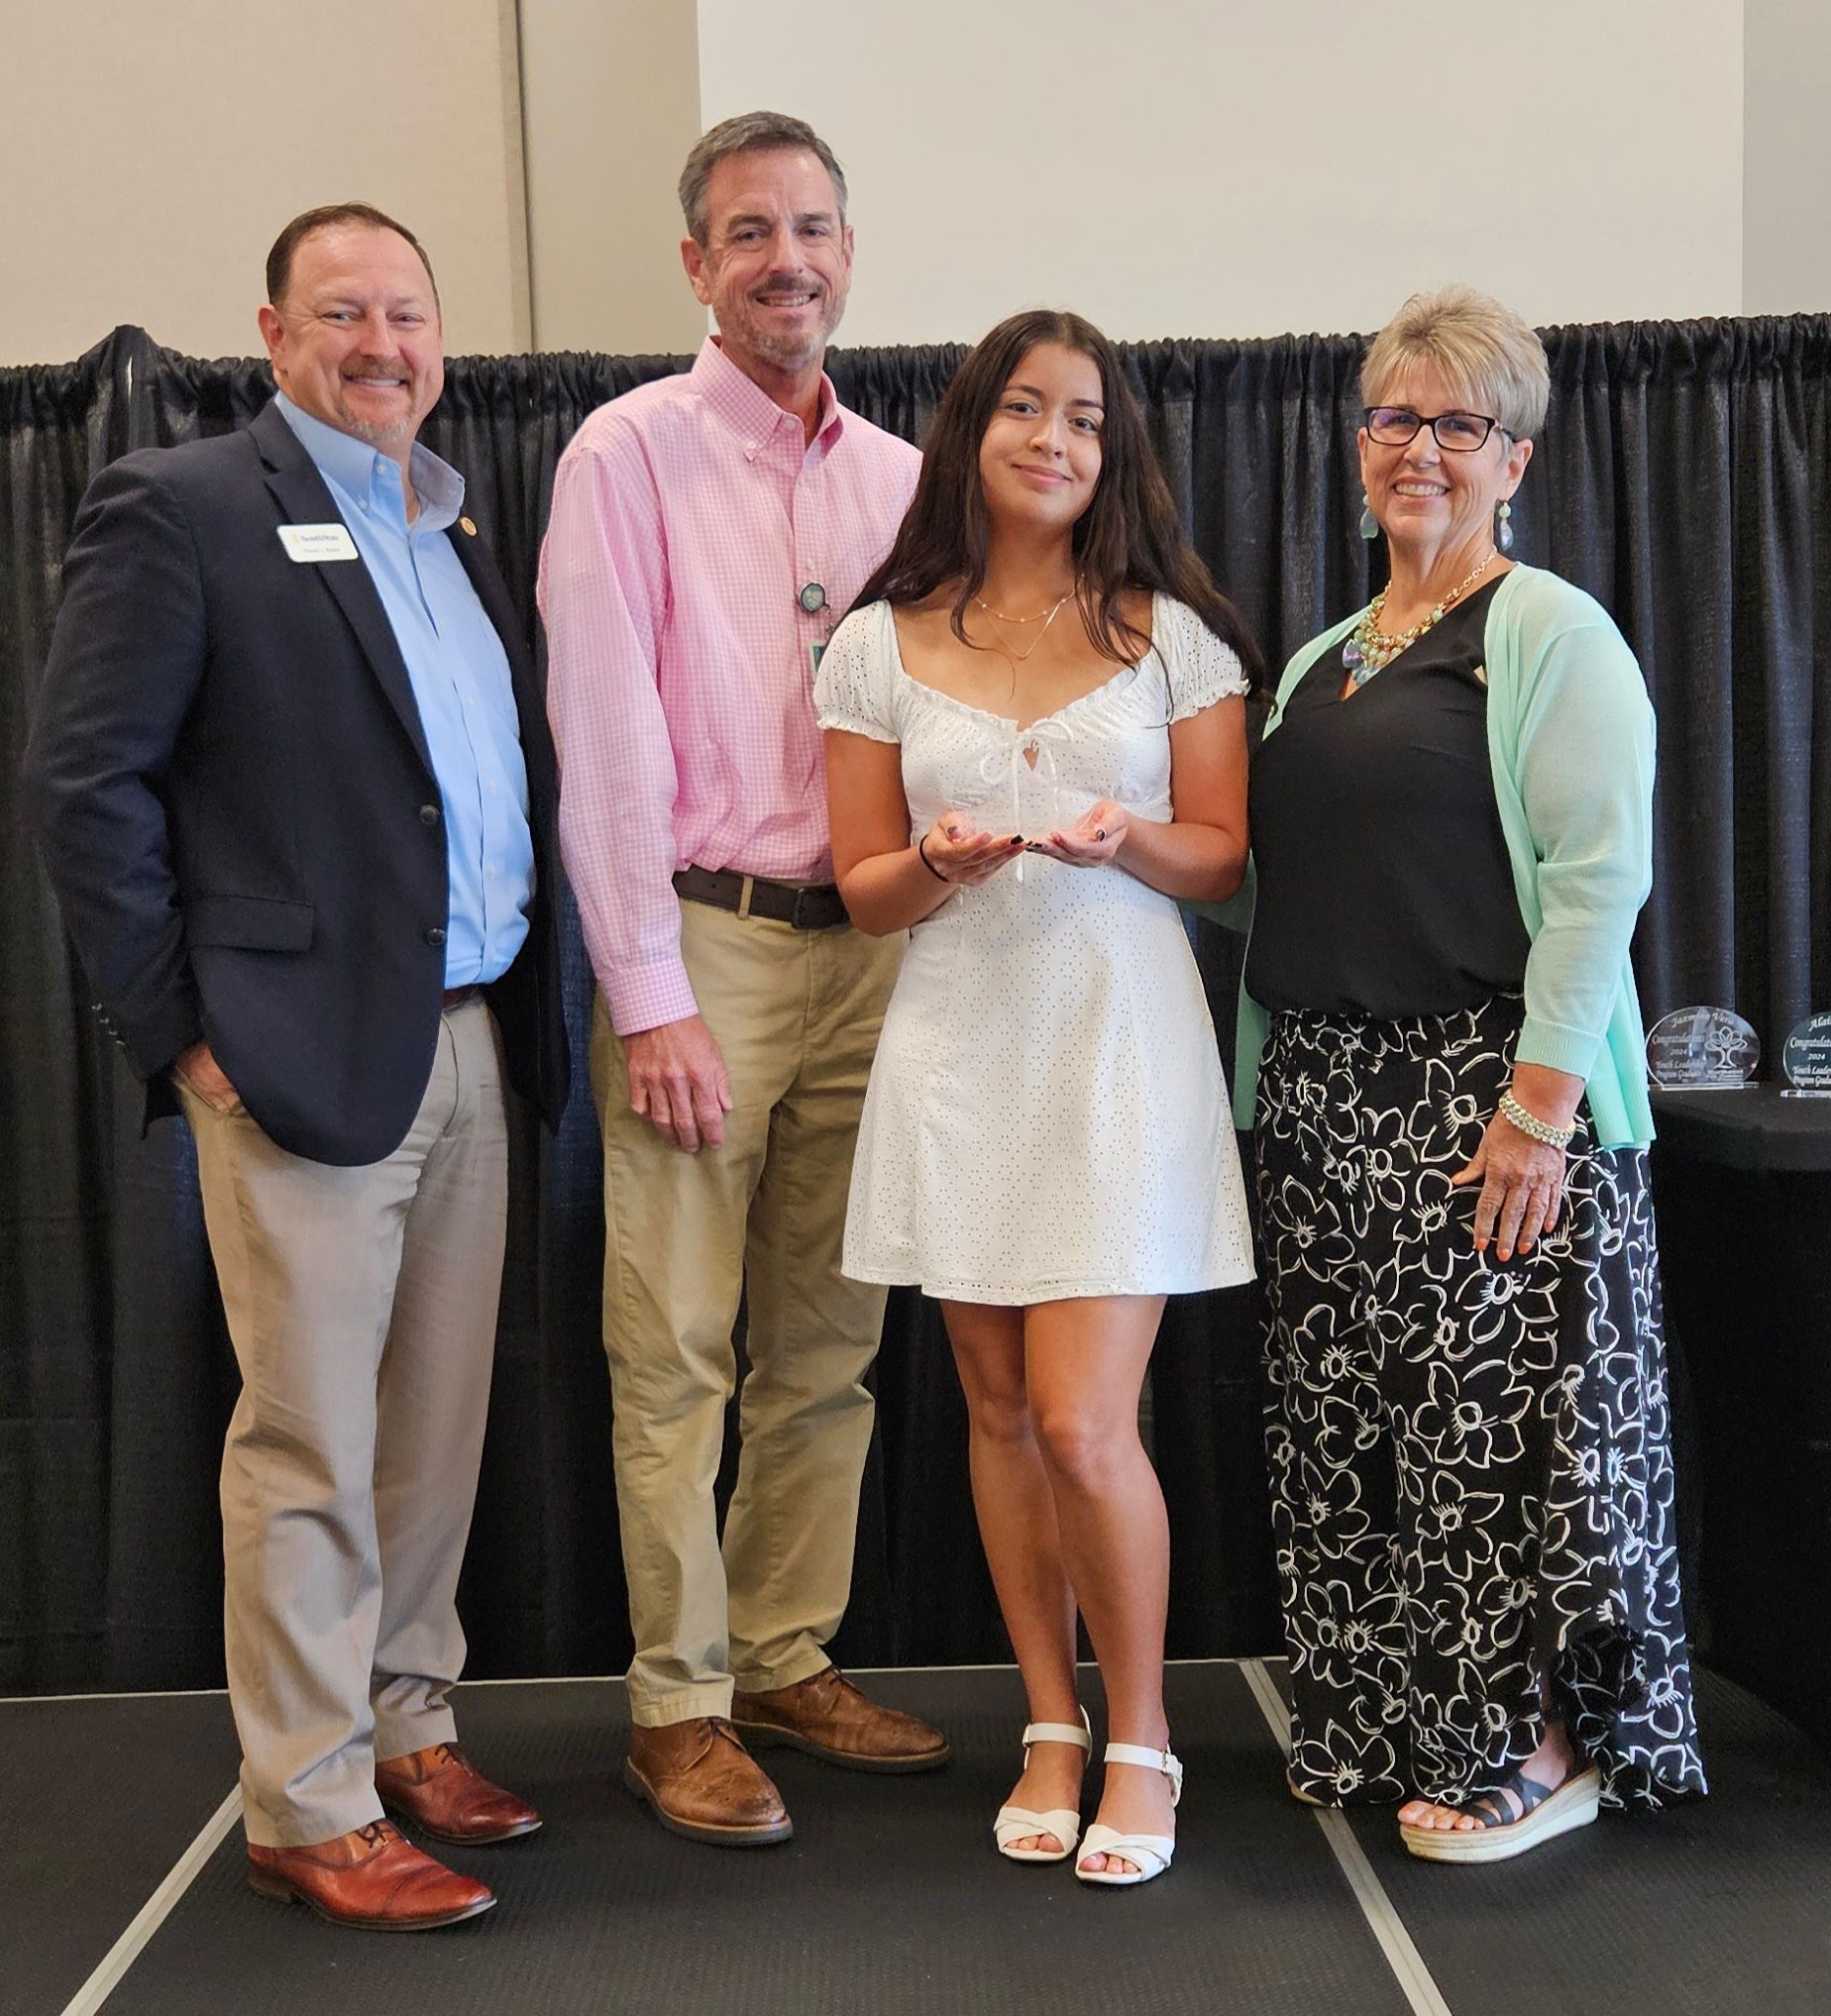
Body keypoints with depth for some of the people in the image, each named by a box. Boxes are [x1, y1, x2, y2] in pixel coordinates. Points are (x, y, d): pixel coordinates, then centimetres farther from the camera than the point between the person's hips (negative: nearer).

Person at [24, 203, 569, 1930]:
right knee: (309, 1446, 0)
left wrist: (527, 1004, 10)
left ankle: (402, 1727, 29)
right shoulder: (178, 507, -5)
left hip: (467, 1043, 7)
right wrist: (179, 1026, -11)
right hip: (309, 1053, -7)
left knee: (437, 1425, 14)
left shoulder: (459, 533, 16)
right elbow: (83, 782, -9)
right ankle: (306, 1810, 12)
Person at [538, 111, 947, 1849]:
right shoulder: (633, 452, -2)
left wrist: (926, 951, 6)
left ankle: (789, 1662, 23)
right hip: (702, 940, -5)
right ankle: (677, 1707, 9)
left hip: (865, 946, 5)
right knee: (676, 1352, -1)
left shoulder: (897, 477, 13)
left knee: (827, 1346, 10)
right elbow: (606, 740, -8)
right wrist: (650, 995, -13)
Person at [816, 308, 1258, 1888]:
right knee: (1000, 1413, 9)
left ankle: (1140, 1741, 12)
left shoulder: (1173, 631, 4)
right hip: (962, 1046, 2)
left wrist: (1126, 842, -15)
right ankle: (1052, 1727, 26)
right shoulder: (880, 645, 6)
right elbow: (862, 886, 6)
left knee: (1081, 1424, -9)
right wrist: (944, 863, -16)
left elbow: (1225, 857, 5)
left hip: (1120, 1045, -2)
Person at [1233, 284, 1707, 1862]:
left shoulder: (1550, 636, -5)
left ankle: (1539, 1746, 12)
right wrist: (1273, 1085, 11)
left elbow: (1600, 875, -14)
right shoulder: (1323, 660, 17)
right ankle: (1381, 1730, 24)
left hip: (1488, 1092, -7)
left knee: (1500, 1413, -3)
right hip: (1328, 1096, 7)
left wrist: (1538, 1100, -20)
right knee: (1348, 1423, 10)